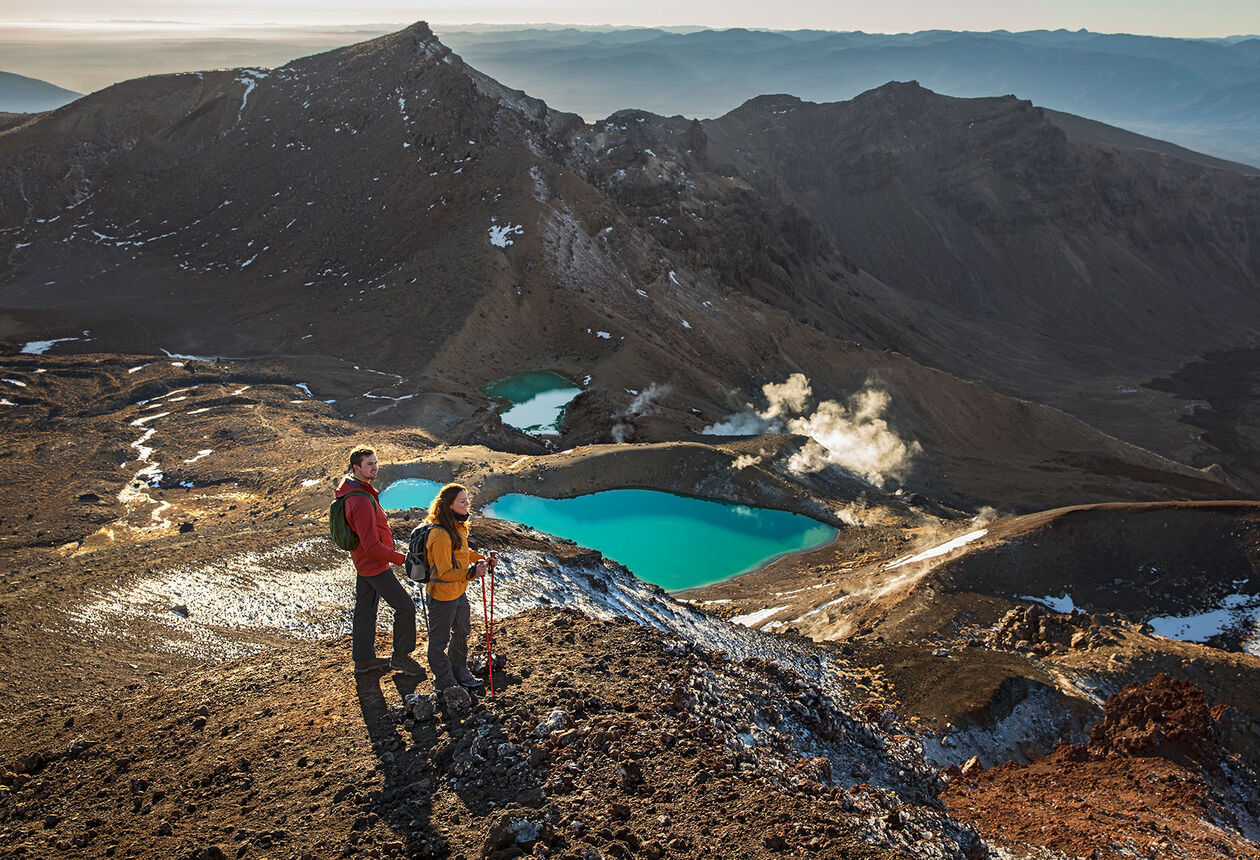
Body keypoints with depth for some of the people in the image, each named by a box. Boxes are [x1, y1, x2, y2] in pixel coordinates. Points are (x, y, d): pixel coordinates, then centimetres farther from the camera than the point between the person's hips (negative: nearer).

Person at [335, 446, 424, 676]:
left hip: (362, 561, 10)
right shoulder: (361, 501, -29)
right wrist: (402, 559, -22)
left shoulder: (348, 488, 4)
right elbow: (372, 546, -29)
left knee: (365, 610, 18)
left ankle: (363, 660, 31)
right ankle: (401, 657, 12)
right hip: (374, 564, -10)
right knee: (405, 606, 0)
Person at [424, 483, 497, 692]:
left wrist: (483, 559, 4)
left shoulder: (457, 527, 1)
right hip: (442, 597, -10)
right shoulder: (440, 535, -30)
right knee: (440, 640, 10)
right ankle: (444, 682, 26)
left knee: (462, 632, 24)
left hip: (459, 592, 10)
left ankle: (460, 673, 44)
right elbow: (445, 572, -29)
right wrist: (471, 573, -40)